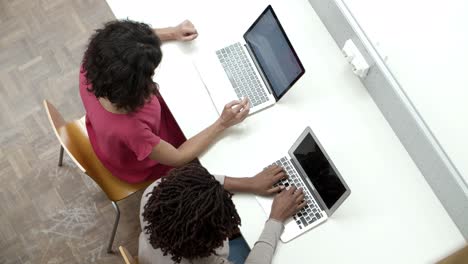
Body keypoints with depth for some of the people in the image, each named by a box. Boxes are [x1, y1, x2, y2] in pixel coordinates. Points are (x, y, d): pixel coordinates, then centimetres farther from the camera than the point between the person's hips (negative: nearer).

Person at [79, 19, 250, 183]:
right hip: (138, 166, -5)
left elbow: (117, 45, -8)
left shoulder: (92, 63, -34)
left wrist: (172, 33, -8)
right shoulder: (128, 130, -48)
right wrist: (222, 124, -29)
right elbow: (178, 157, -28)